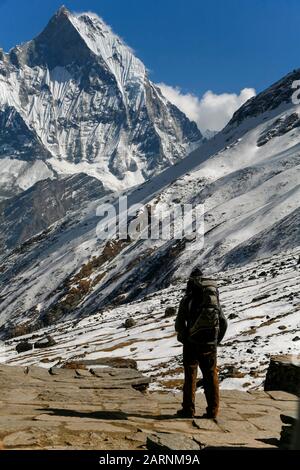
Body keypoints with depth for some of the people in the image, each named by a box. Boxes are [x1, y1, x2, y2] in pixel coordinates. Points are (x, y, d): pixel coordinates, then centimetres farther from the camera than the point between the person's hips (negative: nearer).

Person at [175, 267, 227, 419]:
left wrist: (183, 338, 7)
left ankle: (188, 410, 11)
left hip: (192, 343, -3)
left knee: (190, 376, 8)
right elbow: (224, 323, 9)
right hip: (210, 345, 3)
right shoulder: (216, 301, 8)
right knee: (211, 377, 11)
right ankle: (212, 411, 13)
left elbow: (179, 323, -9)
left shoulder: (187, 300, -5)